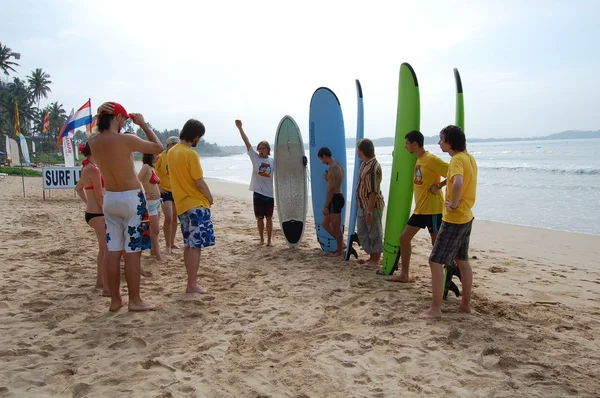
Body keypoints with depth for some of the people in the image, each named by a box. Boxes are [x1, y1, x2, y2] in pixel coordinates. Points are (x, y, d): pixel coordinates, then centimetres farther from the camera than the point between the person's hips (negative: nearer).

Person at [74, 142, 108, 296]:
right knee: (108, 250, -8)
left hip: (92, 212, 10)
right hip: (97, 214, -10)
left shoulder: (86, 168, 14)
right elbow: (99, 196, -19)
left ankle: (100, 281, 30)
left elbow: (78, 188, 27)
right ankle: (107, 287, -6)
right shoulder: (93, 169, -17)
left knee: (103, 248, 19)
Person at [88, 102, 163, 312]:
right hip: (131, 199, -6)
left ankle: (115, 299, 18)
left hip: (109, 199, 6)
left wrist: (100, 115, 10)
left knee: (113, 251, 10)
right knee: (132, 251, -1)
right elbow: (158, 148, -4)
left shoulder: (93, 141, 1)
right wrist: (143, 123, 4)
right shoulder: (126, 139, -16)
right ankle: (135, 301, 7)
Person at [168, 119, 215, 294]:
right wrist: (210, 198, 0)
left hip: (181, 204, 8)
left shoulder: (171, 152, 9)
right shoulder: (191, 154, -16)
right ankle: (192, 285, 1)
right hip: (196, 204, -8)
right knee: (195, 246, -3)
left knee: (189, 244, 14)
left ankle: (191, 281, 21)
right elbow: (200, 182, -16)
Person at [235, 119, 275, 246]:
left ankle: (269, 240, 16)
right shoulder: (255, 157, -1)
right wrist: (240, 128, -15)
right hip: (258, 193, -1)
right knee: (260, 218, 8)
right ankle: (261, 239, 23)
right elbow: (247, 142, -8)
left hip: (269, 193, 1)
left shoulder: (273, 161, 2)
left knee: (269, 218, 7)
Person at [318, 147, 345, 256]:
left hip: (335, 199, -10)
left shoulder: (332, 169, -19)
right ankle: (340, 244, 22)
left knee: (336, 227, 1)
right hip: (339, 197, 10)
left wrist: (326, 206, -18)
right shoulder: (339, 165, 12)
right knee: (325, 224, 17)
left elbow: (330, 190, -21)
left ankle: (340, 250, 13)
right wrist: (327, 178, 11)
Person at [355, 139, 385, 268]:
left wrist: (369, 212, -23)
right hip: (362, 205, 10)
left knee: (375, 233, 3)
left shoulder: (373, 167, -21)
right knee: (362, 232, 16)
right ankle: (372, 257, 28)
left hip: (373, 206, -10)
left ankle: (376, 261, 16)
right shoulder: (364, 164, 8)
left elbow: (373, 192, -23)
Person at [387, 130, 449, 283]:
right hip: (420, 209, 9)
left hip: (433, 209, -9)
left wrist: (439, 186, -19)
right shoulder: (419, 160, 12)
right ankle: (404, 275, 19)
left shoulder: (431, 159, -16)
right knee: (404, 237, 10)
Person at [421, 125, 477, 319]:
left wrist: (453, 204, -23)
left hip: (454, 219, -10)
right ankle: (466, 303, 27)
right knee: (462, 260, 18)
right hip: (465, 217, 10)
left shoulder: (456, 159, -19)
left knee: (435, 261, -6)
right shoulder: (469, 157, 10)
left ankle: (435, 309, -3)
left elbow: (458, 183, -37)